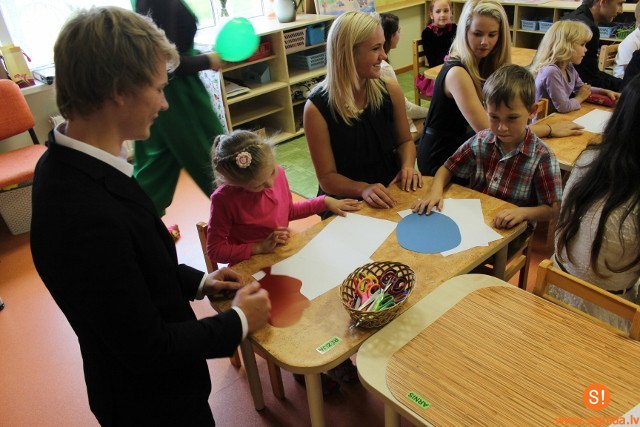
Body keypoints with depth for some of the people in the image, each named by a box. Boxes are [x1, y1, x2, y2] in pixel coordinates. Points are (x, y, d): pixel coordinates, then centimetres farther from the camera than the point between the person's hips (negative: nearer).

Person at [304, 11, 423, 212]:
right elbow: (327, 177, -10)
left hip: (391, 193, 4)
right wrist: (363, 189, -27)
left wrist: (407, 166, -8)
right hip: (345, 201, -4)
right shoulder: (317, 108, -15)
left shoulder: (390, 90, -3)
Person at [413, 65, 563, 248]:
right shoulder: (480, 142, -2)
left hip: (509, 234, -3)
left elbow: (553, 209, -9)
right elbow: (447, 169, 7)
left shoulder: (542, 157, -13)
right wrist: (436, 191, -14)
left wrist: (523, 212, -28)